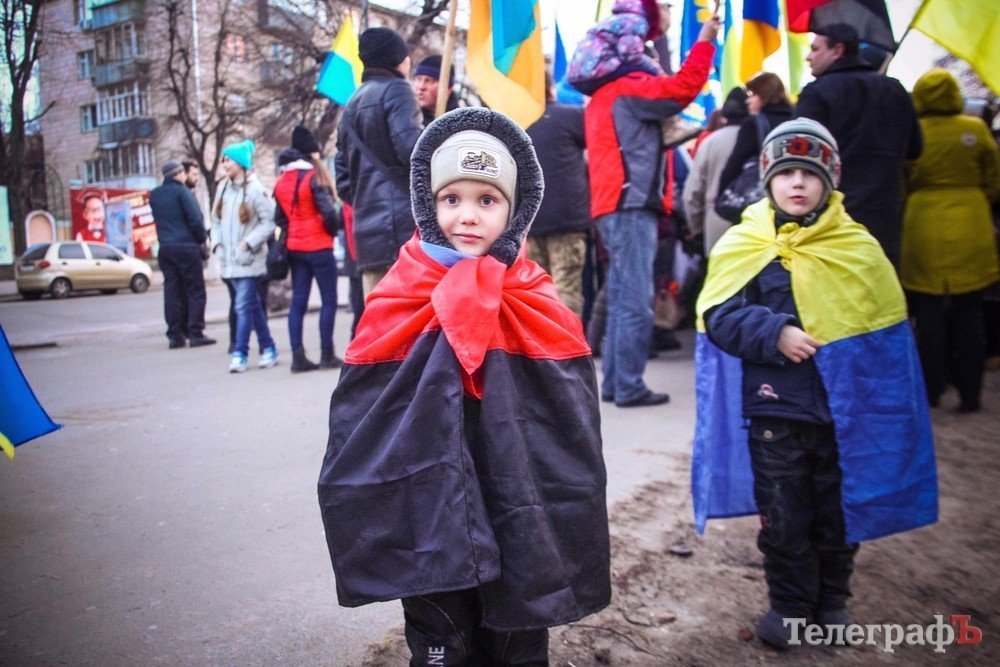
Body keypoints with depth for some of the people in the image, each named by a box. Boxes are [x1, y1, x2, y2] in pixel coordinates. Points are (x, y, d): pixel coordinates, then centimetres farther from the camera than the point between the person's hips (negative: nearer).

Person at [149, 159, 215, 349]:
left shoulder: (154, 195, 12)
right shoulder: (181, 192, -8)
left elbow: (158, 220, 17)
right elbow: (195, 218, -12)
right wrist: (202, 238, -1)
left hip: (165, 248, 6)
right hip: (186, 246, -6)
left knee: (172, 291, 6)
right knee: (195, 291, 0)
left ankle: (175, 335, 5)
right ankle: (195, 333, -3)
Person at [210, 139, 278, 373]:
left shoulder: (254, 189, -10)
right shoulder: (223, 188, 11)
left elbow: (269, 222, -12)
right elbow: (216, 220, 16)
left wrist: (248, 243, -15)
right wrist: (218, 243, 3)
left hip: (249, 261, -7)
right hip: (229, 261, 7)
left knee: (243, 306, -9)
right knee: (252, 306, 12)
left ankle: (240, 354, -3)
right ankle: (268, 348, 22)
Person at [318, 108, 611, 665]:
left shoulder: (538, 305, -4)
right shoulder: (399, 303, -6)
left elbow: (575, 430, -2)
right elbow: (358, 421, -5)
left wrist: (567, 533, -2)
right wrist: (373, 526, -6)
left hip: (523, 523, 1)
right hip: (428, 521, -1)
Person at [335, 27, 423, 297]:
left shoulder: (350, 105, 23)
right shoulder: (395, 89, 1)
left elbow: (344, 182, 21)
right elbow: (413, 150, -15)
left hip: (367, 232, 8)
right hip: (404, 227, -8)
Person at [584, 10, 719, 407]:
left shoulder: (602, 99, 24)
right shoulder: (626, 90, -5)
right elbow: (684, 87, -12)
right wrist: (705, 40, -2)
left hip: (615, 207, 10)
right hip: (630, 208, -10)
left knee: (621, 300, 10)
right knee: (635, 302, -9)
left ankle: (614, 382, 13)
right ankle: (629, 387, -8)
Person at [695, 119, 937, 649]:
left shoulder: (859, 247, -1)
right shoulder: (742, 245, -5)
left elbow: (885, 331, 4)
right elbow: (718, 317, -8)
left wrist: (875, 401, -2)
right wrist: (774, 333, -22)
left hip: (844, 408, 2)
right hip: (774, 407, -1)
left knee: (840, 510, 16)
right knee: (783, 516, 10)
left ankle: (832, 601, 36)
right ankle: (789, 605, 30)